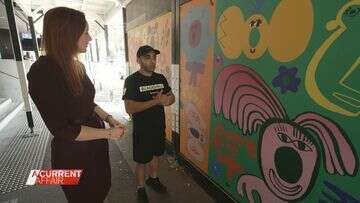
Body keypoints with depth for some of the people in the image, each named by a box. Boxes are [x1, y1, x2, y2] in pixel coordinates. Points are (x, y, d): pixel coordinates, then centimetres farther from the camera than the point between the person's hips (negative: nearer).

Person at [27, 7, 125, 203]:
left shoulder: (77, 66, 1)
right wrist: (109, 133, -20)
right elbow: (62, 130, -25)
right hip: (73, 153, -7)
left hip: (95, 144, 7)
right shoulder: (42, 72, -24)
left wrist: (109, 118, -3)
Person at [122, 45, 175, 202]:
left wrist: (167, 100, -17)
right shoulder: (132, 80, -16)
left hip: (159, 127, 6)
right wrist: (156, 101, -29)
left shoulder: (160, 78, 2)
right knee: (142, 161, 11)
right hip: (141, 129, -5)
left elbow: (172, 98, 7)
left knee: (156, 155, 22)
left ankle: (153, 179, 47)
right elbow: (129, 108, -25)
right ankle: (141, 188, 35)